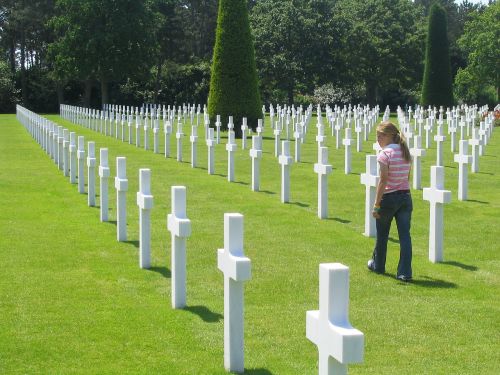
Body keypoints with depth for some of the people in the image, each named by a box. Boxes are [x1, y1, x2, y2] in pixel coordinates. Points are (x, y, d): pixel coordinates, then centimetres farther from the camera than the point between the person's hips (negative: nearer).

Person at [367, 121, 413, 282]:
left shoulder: (385, 154, -13)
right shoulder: (405, 153, 7)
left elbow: (383, 180, -17)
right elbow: (407, 178, 12)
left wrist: (376, 205, -15)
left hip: (389, 198, -5)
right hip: (406, 197, 5)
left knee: (382, 234, 14)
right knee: (405, 235, 1)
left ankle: (378, 265, 32)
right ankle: (405, 272, -3)